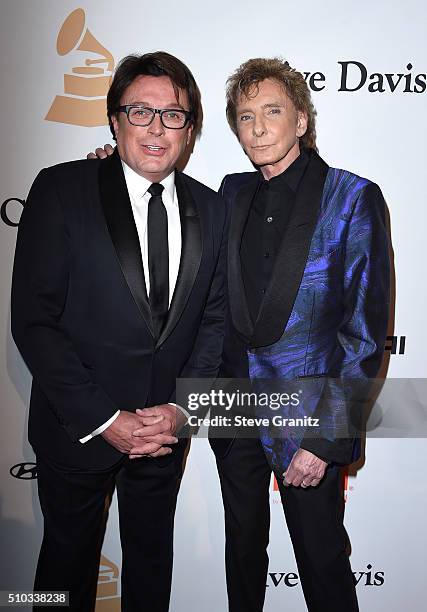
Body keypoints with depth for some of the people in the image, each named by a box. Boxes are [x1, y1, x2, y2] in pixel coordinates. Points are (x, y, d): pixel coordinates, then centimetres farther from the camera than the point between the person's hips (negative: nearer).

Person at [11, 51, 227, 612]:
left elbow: (215, 319, 3)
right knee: (69, 556, 21)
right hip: (77, 428, -2)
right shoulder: (60, 190, -12)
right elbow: (33, 319, -15)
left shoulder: (211, 210, 0)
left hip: (166, 428, 3)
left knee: (152, 557, 24)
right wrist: (102, 418, -17)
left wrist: (182, 408, -9)